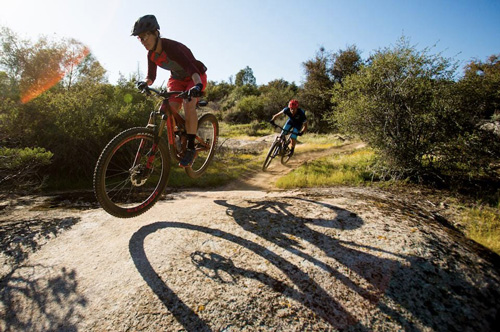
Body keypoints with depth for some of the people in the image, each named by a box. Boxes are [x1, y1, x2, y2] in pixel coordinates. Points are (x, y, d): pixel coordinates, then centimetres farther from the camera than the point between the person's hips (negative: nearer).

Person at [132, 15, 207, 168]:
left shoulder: (172, 47, -30)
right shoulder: (152, 54, -7)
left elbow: (191, 68, -44)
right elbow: (151, 76, -4)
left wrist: (198, 85, -63)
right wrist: (145, 82, -28)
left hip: (196, 77, -6)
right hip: (177, 79, 6)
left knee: (188, 105, -32)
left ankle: (191, 149, -24)